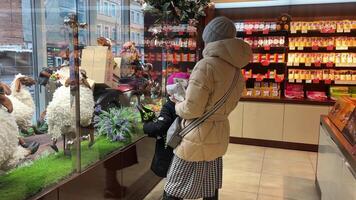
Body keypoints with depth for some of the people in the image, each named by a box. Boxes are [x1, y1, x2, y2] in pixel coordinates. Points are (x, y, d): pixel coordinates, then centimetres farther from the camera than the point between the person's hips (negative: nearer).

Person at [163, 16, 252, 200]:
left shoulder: (206, 66, -20)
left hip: (198, 138, -8)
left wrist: (177, 106, 2)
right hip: (219, 136, 8)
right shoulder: (237, 71, 5)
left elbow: (192, 109, -19)